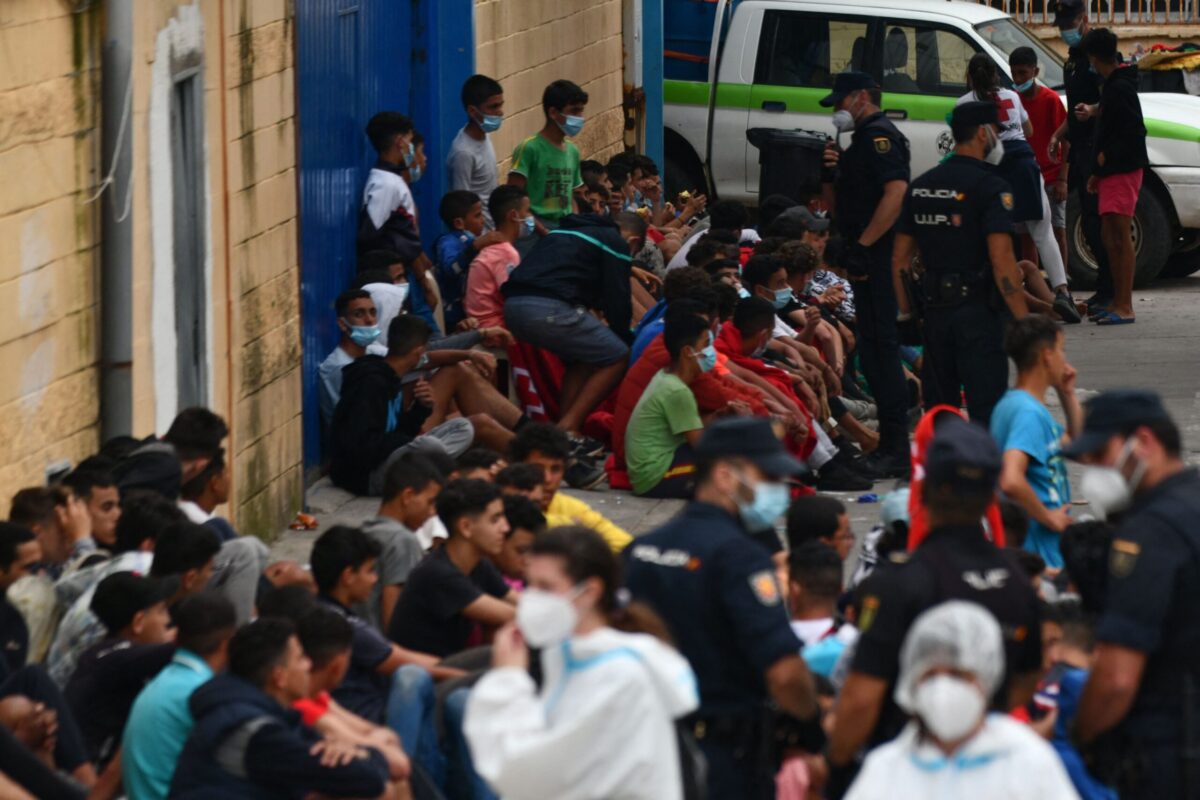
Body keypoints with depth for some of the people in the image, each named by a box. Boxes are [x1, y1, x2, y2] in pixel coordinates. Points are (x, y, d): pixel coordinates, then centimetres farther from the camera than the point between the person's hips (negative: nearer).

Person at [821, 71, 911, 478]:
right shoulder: (864, 139, 23)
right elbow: (838, 206, 27)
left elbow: (896, 192, -24)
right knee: (875, 348, 12)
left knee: (879, 346, -11)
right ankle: (892, 447, 16)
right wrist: (829, 174, 7)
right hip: (870, 259, 11)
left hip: (878, 257, -11)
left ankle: (896, 452, -12)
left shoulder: (879, 136, -10)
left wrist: (863, 246, -25)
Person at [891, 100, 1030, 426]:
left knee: (938, 409, 13)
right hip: (977, 311, -6)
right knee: (987, 410, -6)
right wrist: (1024, 321, -15)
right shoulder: (989, 188, -11)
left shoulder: (920, 187, 11)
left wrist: (906, 313, 21)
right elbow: (1001, 261, -18)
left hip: (934, 311, 6)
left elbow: (900, 259, 13)